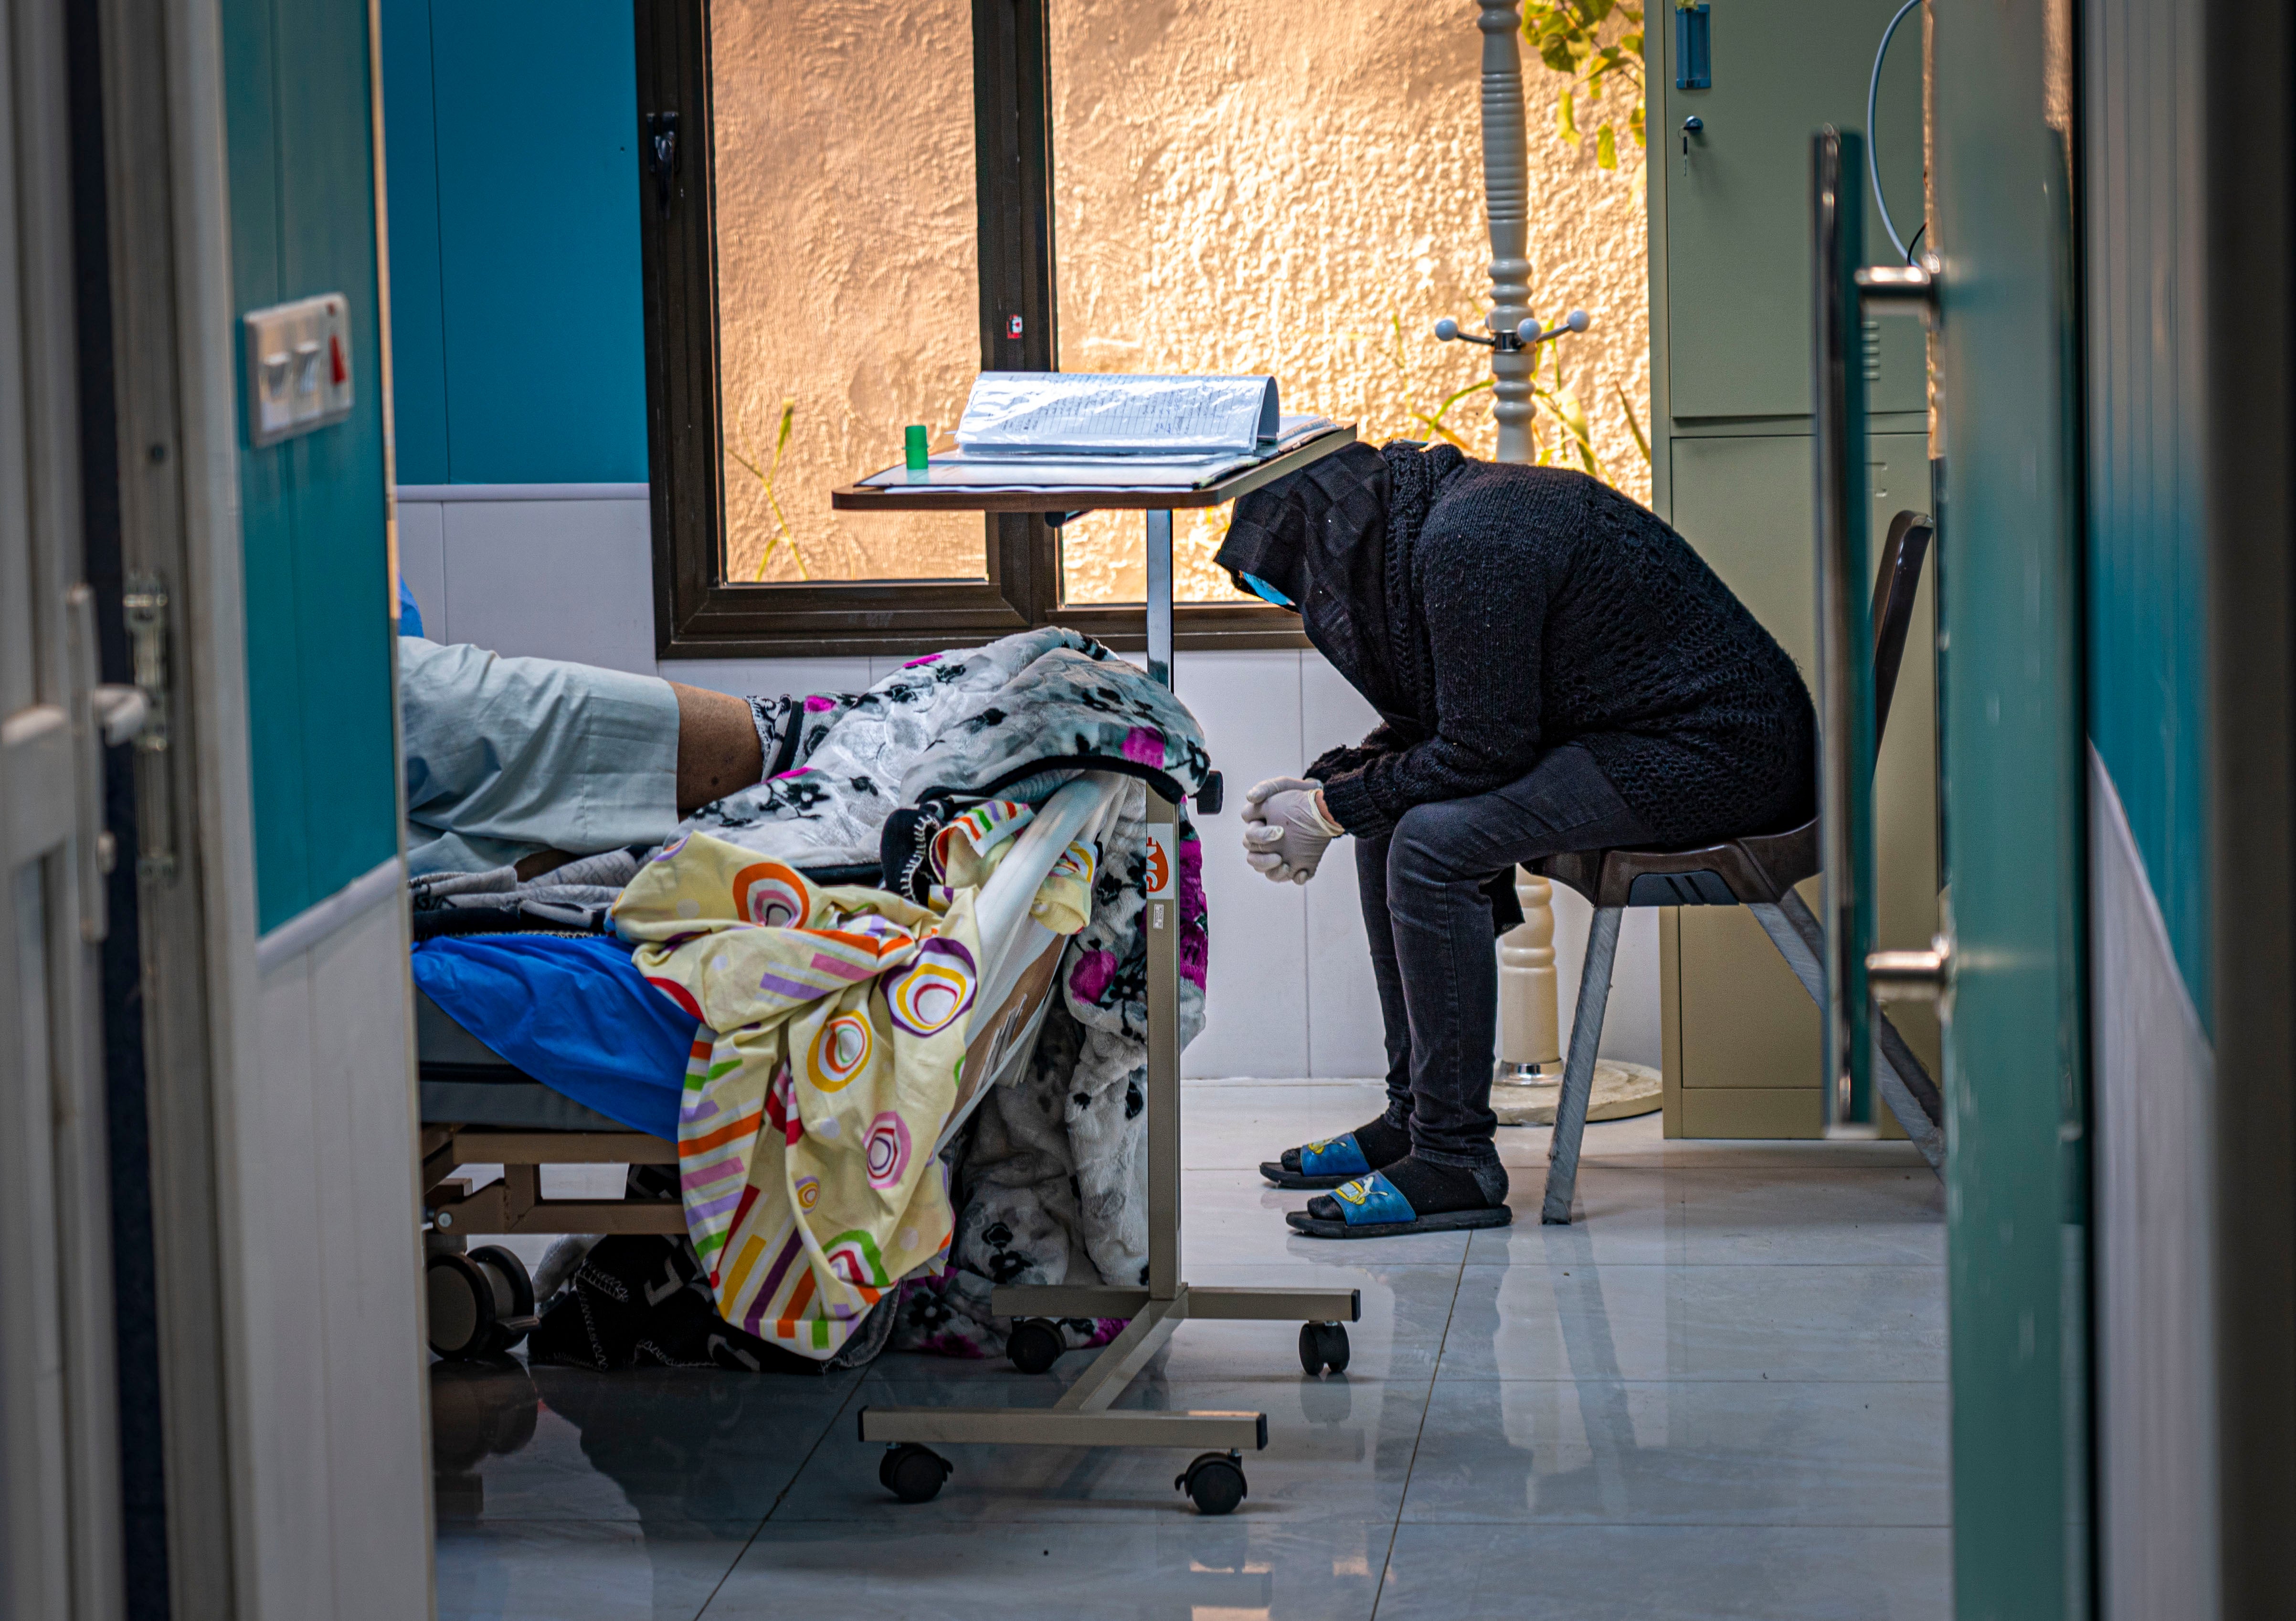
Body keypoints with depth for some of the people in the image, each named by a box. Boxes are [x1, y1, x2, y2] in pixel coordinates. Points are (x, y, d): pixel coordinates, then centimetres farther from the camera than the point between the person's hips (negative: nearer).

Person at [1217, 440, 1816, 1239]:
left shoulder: (1467, 546, -22)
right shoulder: (1428, 519, 9)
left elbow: (1481, 752, -20)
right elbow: (1425, 728, 18)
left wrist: (1332, 812, -9)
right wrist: (1319, 787, 5)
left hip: (1716, 751, -11)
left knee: (1432, 839, -22)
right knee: (1391, 816, 11)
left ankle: (1455, 1160, -17)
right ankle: (1415, 1116, 17)